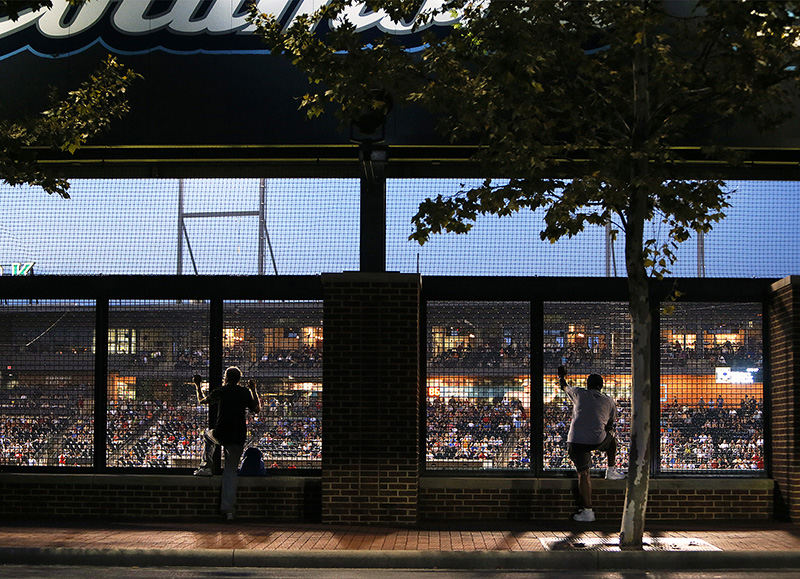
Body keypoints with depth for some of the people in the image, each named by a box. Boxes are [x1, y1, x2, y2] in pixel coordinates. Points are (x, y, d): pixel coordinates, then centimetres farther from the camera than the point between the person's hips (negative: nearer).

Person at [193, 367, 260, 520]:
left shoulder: (220, 392, 2)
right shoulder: (245, 393, 5)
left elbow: (201, 401, 18)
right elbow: (257, 409, 19)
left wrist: (198, 386, 33)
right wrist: (254, 390, 27)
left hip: (220, 435, -1)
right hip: (238, 439, 1)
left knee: (208, 433, 36)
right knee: (231, 470, 9)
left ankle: (207, 466, 21)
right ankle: (228, 508, 0)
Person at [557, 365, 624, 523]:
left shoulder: (580, 393, 12)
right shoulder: (609, 402, 14)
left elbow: (564, 386, 31)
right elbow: (611, 425, 21)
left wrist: (561, 375, 52)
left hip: (575, 441, -1)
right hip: (598, 440, 1)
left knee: (583, 474, -2)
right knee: (612, 439, 33)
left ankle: (587, 511, -7)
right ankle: (611, 471, 37)